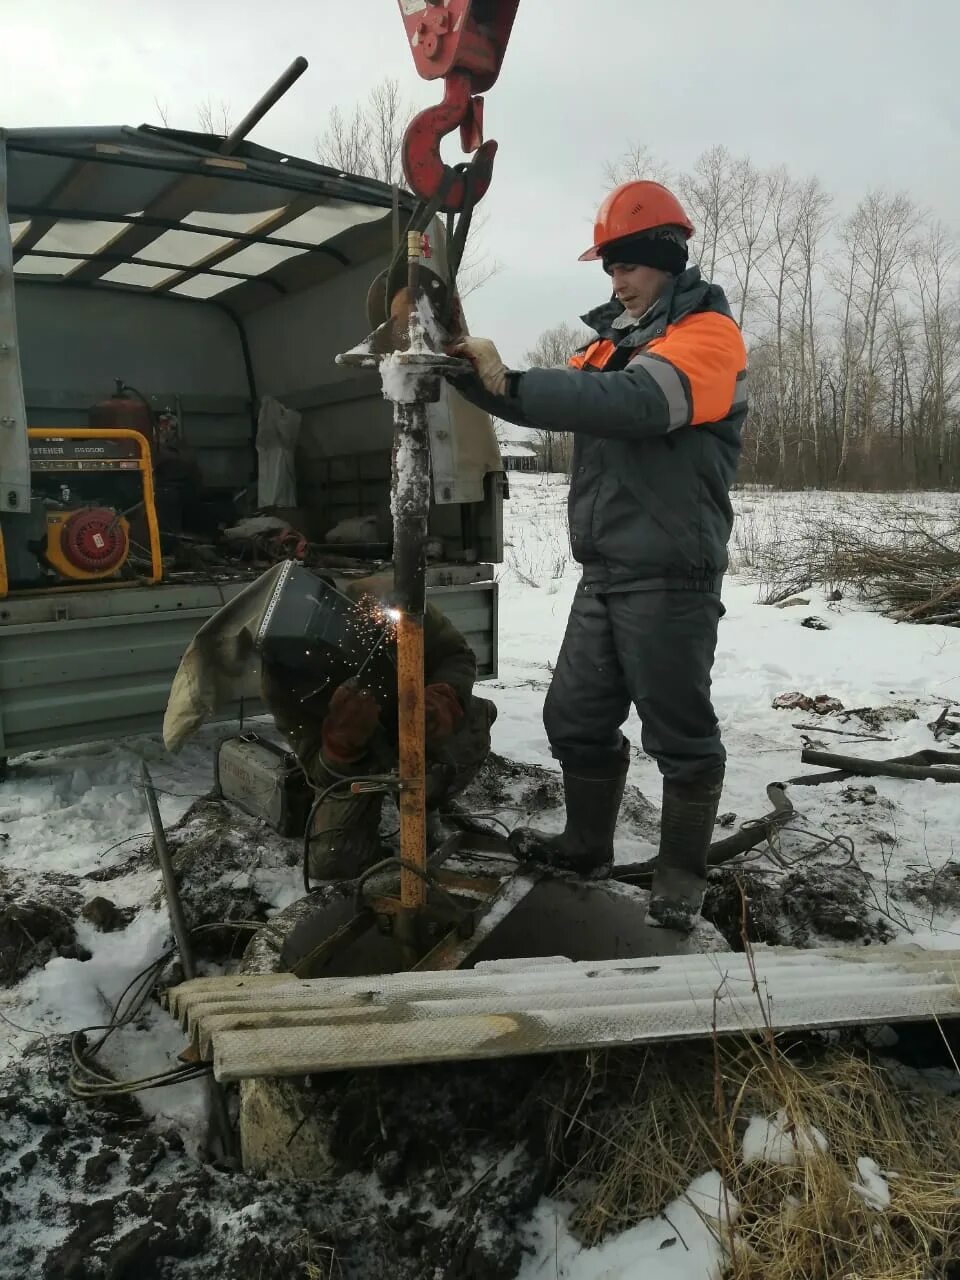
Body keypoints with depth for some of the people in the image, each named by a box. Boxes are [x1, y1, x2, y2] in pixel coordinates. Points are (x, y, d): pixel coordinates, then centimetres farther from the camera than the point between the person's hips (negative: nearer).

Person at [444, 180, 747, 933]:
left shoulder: (709, 334, -8)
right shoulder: (615, 339, 18)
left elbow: (638, 404, -27)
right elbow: (559, 402, 13)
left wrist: (510, 382, -28)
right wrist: (474, 375, -3)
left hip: (671, 576, -8)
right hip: (606, 573, 8)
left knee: (678, 732, 1)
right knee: (576, 717, 13)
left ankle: (683, 877, 16)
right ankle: (587, 846, 30)